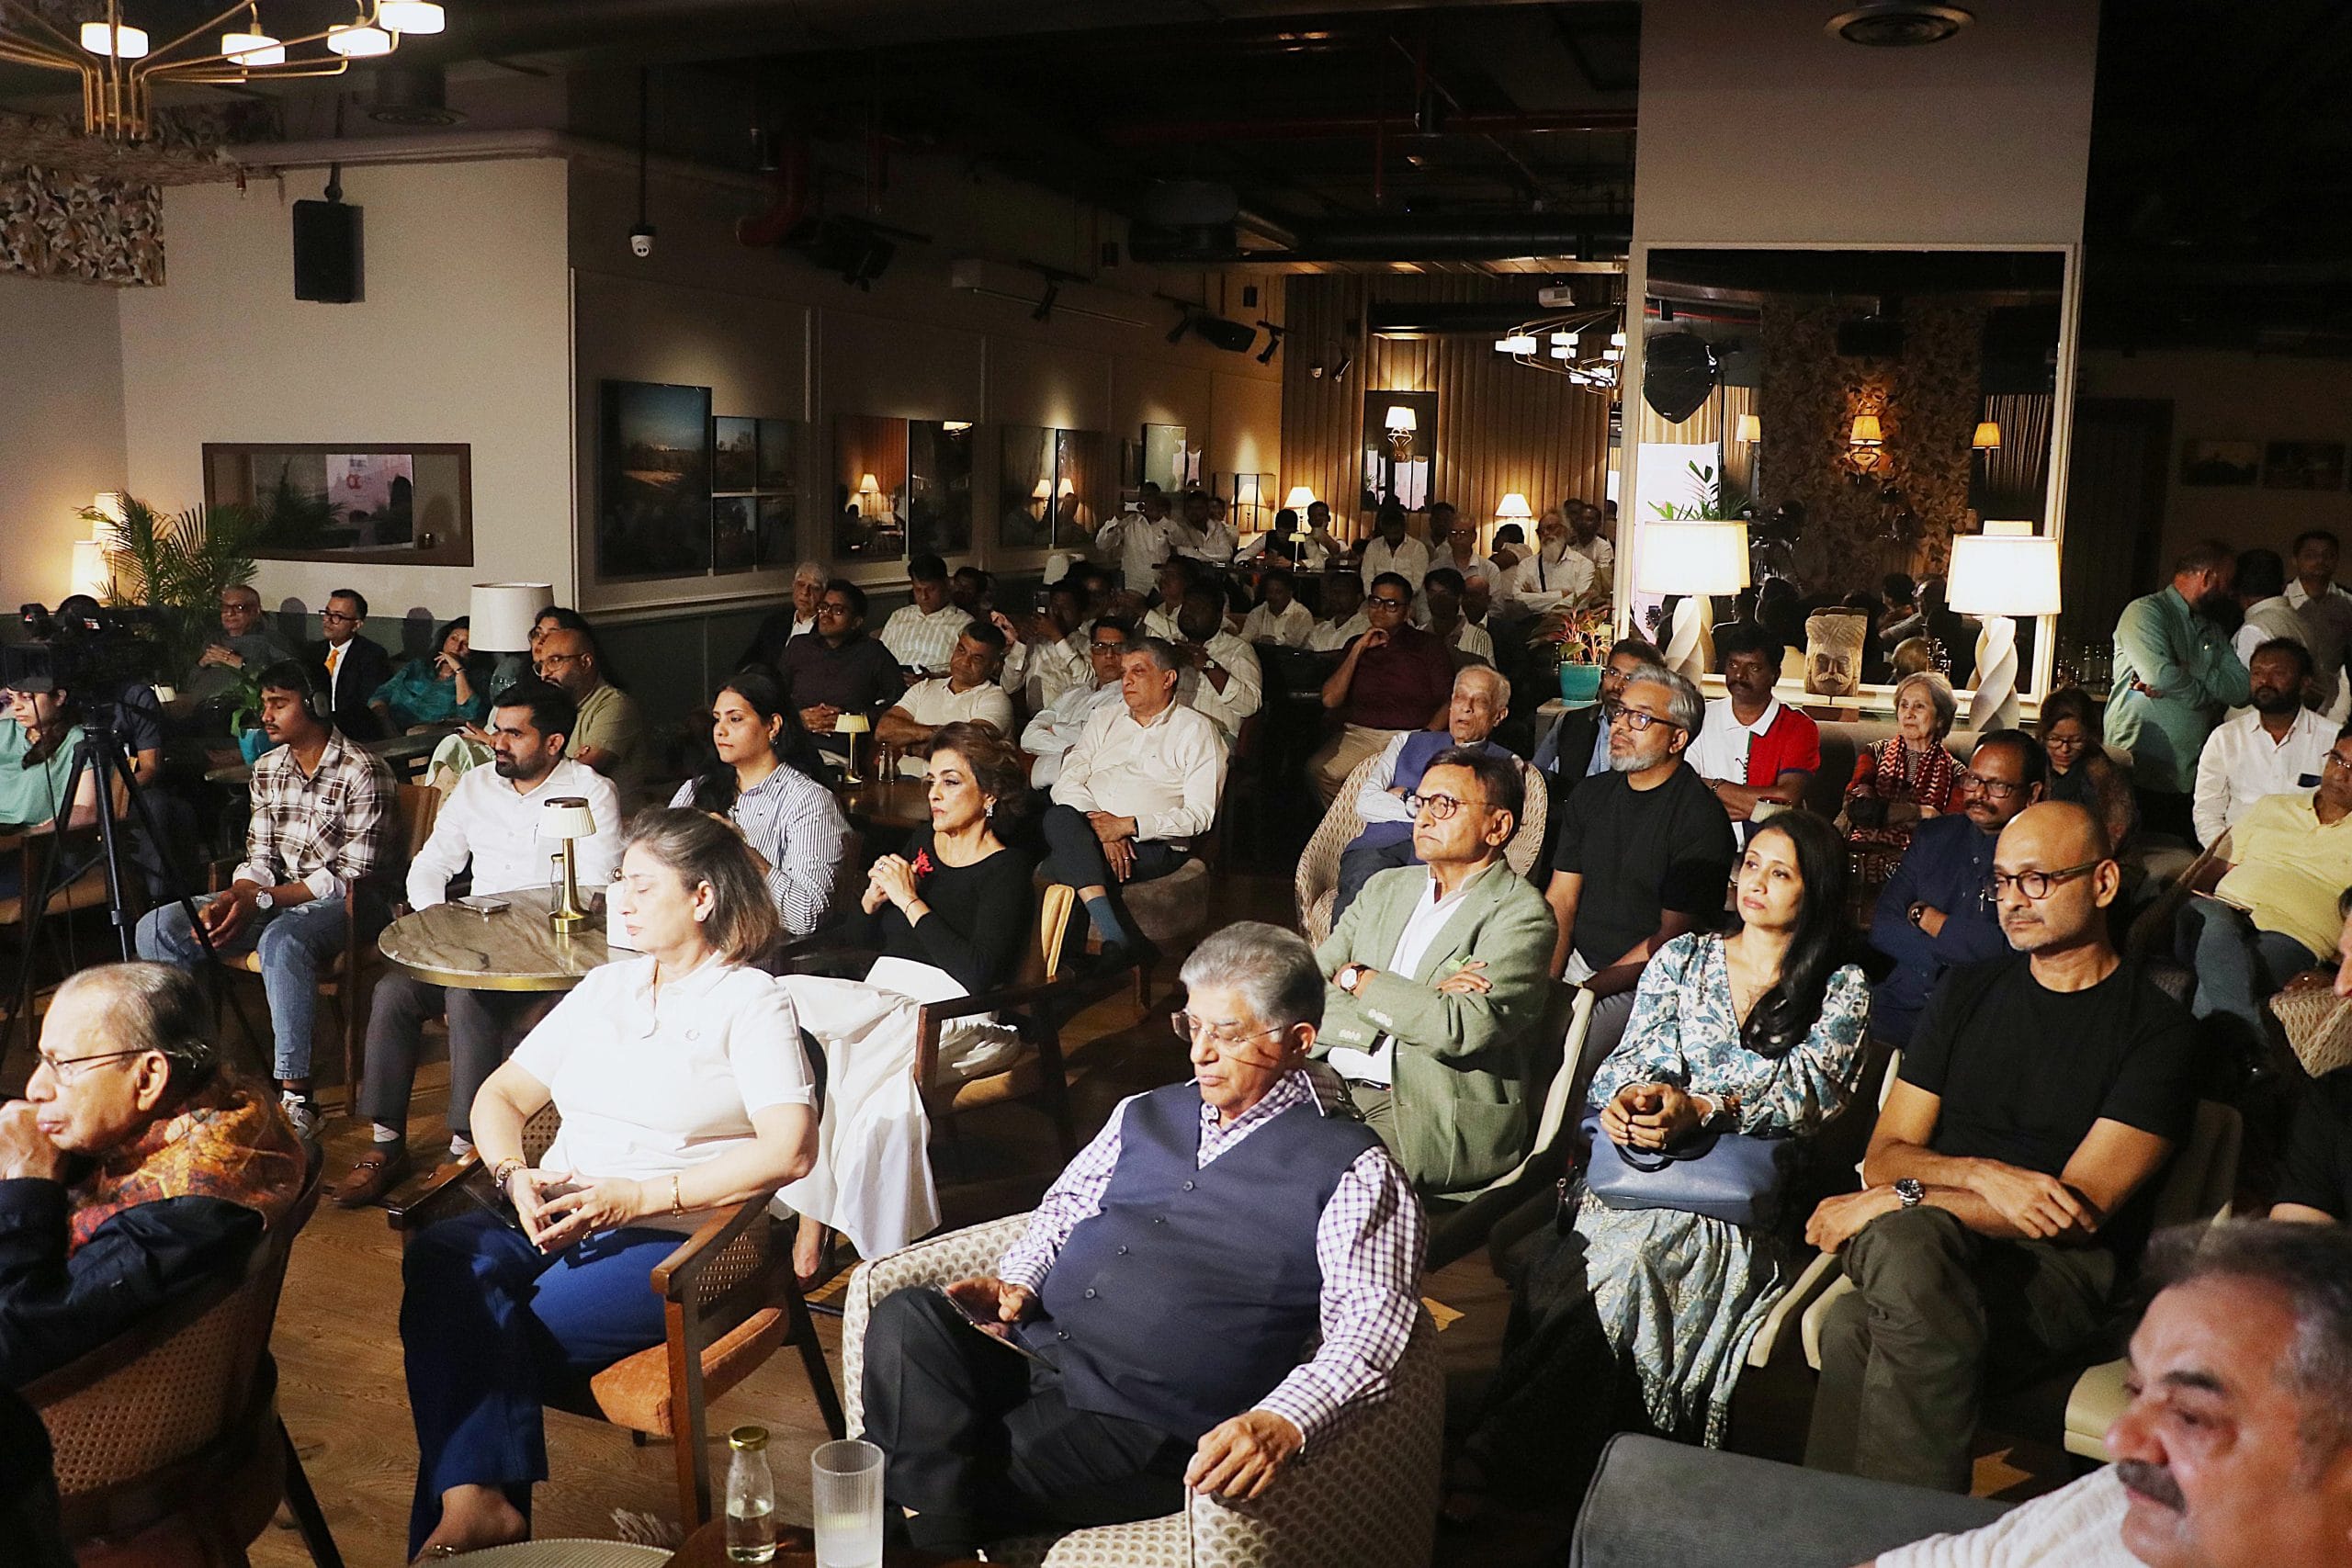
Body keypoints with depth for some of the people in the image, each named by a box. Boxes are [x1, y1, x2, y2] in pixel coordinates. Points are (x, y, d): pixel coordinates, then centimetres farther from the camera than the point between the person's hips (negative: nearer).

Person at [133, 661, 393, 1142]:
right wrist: (230, 899, -14)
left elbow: (352, 875, -18)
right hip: (278, 896, 8)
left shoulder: (362, 773, -15)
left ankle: (296, 1093, -32)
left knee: (282, 940, -40)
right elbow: (261, 858, 8)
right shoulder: (267, 768, 8)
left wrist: (262, 901, -22)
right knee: (157, 928, -9)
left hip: (346, 903, -8)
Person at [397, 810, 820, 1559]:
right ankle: (475, 1499, -33)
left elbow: (789, 1150, -13)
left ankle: (467, 1505, -10)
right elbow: (499, 1096, 20)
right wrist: (515, 1175, -3)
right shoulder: (605, 987, 21)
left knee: (500, 1345, -28)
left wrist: (639, 1197, -16)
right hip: (550, 1217, 6)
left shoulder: (751, 1002, 1)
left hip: (673, 1238, -5)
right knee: (439, 1258, -26)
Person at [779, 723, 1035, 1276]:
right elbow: (859, 940, 20)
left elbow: (977, 974, -17)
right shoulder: (921, 844, 16)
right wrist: (874, 896, -1)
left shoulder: (1007, 869, -3)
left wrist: (911, 901, -13)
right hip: (884, 998, 5)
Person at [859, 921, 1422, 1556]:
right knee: (904, 1317, -23)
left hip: (1142, 1428, -6)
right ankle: (943, 1547, -22)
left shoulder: (1350, 1170, 0)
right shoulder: (1146, 1113, 20)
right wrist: (1017, 1281, 6)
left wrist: (1282, 1422, -29)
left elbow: (1370, 1330, -11)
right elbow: (1063, 1208, 28)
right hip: (1028, 1357, 7)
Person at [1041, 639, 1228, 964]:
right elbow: (1068, 779, 9)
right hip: (1088, 827, 4)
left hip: (1152, 843, -4)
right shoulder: (1105, 718, 24)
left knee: (1065, 865, -32)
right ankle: (1116, 937, -43)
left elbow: (1200, 815, -2)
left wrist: (1128, 826, -13)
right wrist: (1100, 826, -11)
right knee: (1060, 817, -34)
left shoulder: (1196, 730, 9)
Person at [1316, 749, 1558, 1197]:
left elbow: (1458, 1029, -18)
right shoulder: (1386, 887, 17)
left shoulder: (1521, 916, -3)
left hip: (1436, 1113, -6)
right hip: (1332, 1081, 6)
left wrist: (1357, 978, -4)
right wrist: (1419, 1001, -9)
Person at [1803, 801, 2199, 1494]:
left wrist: (1898, 1198, -13)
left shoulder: (2156, 1030, 1)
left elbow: (2080, 1210, -9)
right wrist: (1981, 1175, -12)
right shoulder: (1969, 993, 16)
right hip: (1921, 1238, 4)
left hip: (2058, 1269, -4)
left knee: (1858, 1326, -34)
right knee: (1906, 1244, -36)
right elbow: (1883, 1154, 11)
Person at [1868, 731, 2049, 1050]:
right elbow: (1882, 926, 8)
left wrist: (1924, 916, 0)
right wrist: (1957, 954, -7)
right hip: (1900, 1004, 4)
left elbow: (2009, 947, -14)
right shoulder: (1934, 836, 15)